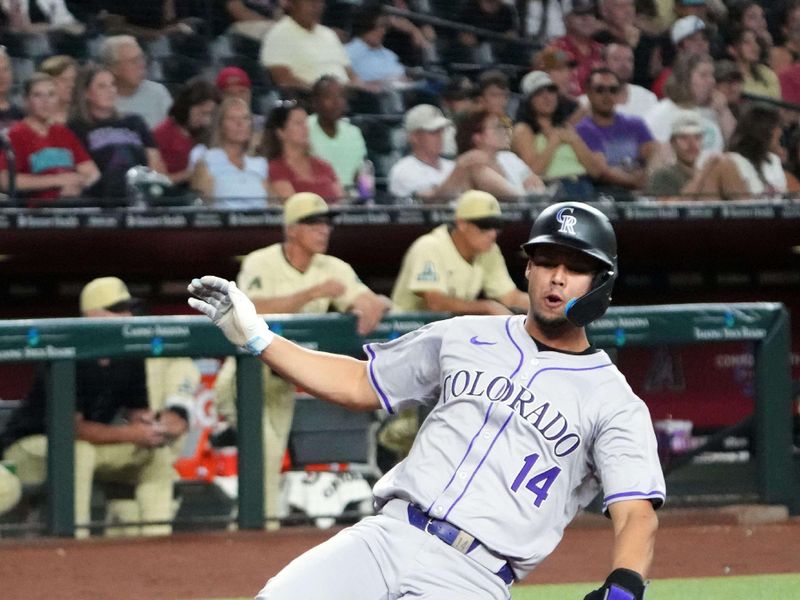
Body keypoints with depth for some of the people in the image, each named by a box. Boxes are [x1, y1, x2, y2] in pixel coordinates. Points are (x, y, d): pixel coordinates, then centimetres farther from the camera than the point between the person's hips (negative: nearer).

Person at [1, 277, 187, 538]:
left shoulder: (129, 359, -3)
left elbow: (136, 412, 4)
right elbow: (72, 427, -31)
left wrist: (157, 423, -21)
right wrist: (131, 433, -33)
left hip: (93, 448, 8)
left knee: (157, 450, -4)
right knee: (80, 450, -38)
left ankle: (157, 536, -5)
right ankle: (75, 538, -36)